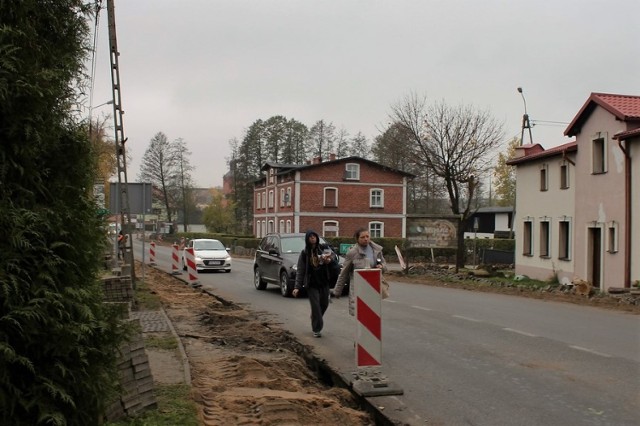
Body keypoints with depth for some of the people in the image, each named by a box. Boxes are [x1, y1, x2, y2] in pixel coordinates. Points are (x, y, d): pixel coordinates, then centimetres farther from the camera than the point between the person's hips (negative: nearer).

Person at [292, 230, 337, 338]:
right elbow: (300, 271, 0)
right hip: (311, 284, -2)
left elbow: (334, 256, -6)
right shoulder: (304, 253, -1)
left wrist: (330, 259, -31)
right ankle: (316, 329, 5)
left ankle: (315, 319, 40)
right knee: (316, 305, -6)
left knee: (324, 304, 11)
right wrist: (297, 287, -7)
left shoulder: (324, 248, 1)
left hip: (324, 282, 2)